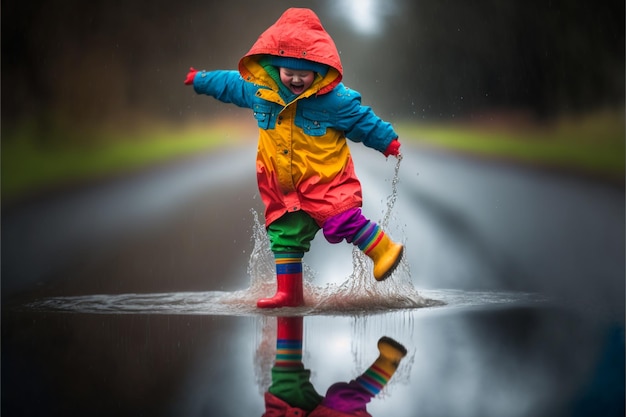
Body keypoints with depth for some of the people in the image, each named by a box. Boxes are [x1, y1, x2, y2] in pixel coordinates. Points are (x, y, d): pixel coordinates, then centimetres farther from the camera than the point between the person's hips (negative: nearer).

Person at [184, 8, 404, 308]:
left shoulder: (334, 97, -16)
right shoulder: (258, 87, -4)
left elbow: (363, 120, -4)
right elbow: (228, 83, 15)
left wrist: (389, 143, -1)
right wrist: (199, 80, 27)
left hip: (326, 176, -5)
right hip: (283, 184, 5)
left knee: (342, 221, -18)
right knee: (284, 234, 8)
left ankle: (385, 251, 4)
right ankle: (289, 293, 19)